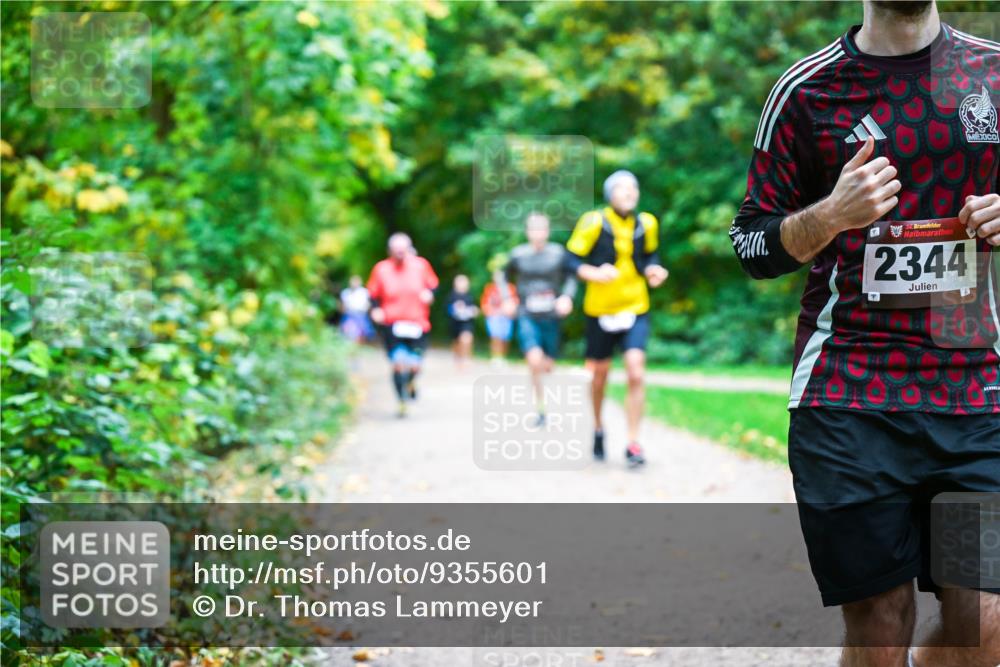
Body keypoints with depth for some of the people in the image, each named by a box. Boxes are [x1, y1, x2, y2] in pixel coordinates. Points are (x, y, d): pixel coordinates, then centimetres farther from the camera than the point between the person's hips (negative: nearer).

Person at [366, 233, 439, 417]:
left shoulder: (421, 265, -1)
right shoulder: (381, 269, -3)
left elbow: (433, 284, 12)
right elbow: (373, 293, 7)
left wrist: (429, 293, -10)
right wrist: (375, 309, -9)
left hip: (417, 324, 1)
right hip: (392, 323, -1)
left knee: (414, 366, -2)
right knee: (398, 363, -10)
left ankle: (411, 383, 37)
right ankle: (402, 402, 5)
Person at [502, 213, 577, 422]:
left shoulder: (559, 253, -3)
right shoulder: (518, 254, -1)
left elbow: (572, 275, 9)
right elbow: (505, 276, 16)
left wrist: (567, 296, -7)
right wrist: (508, 299, 5)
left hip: (551, 317, 1)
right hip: (527, 317, -1)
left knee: (547, 365, 8)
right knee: (535, 361, -20)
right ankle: (540, 408, -9)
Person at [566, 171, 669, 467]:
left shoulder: (646, 224, -1)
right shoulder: (593, 223, -12)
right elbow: (573, 259, -8)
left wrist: (653, 270, -4)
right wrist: (594, 273, -25)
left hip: (635, 309, 1)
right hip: (600, 310, -1)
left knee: (636, 373, -14)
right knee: (600, 375, 12)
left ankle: (633, 443, -6)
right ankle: (598, 428, 39)